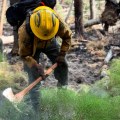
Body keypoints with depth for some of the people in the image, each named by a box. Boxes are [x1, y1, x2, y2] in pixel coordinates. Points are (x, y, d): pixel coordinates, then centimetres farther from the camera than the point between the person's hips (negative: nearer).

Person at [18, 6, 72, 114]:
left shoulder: (58, 22, -37)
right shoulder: (24, 30, -43)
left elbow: (67, 36, -13)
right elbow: (24, 55, -28)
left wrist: (62, 54, -17)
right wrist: (36, 66, -37)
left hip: (50, 43, 3)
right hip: (32, 47, -3)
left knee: (62, 64, -1)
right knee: (33, 73, -12)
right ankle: (36, 107, -7)